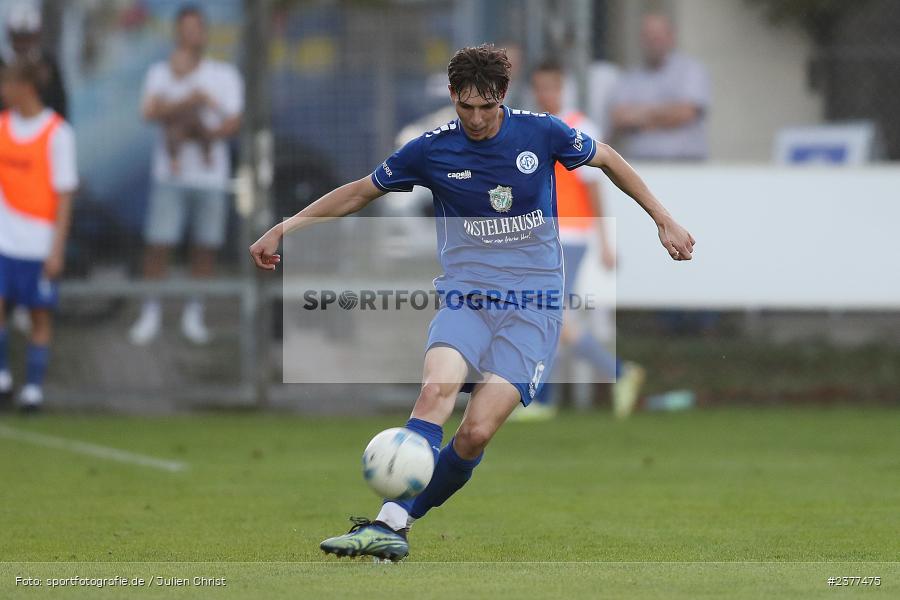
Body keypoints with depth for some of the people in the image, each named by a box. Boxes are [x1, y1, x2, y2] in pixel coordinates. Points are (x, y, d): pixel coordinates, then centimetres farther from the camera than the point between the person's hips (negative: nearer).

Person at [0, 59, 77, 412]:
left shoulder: (57, 133, -6)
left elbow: (65, 196, -6)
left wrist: (57, 250, -9)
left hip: (40, 244, -3)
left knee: (40, 315, 3)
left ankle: (34, 387, 9)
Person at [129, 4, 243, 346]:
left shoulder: (225, 76, 8)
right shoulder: (160, 73, 7)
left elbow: (233, 123, -1)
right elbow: (151, 112, -9)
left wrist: (199, 135, -15)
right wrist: (191, 100, -20)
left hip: (211, 174, 1)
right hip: (170, 174, -1)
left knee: (205, 247, 2)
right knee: (158, 244, -7)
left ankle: (194, 314, 12)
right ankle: (151, 314, 1)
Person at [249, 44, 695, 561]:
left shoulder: (542, 133, -2)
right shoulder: (432, 150, 0)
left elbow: (607, 159, 16)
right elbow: (361, 192, 13)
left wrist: (664, 219, 16)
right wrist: (283, 229, 10)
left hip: (533, 302, -1)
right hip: (467, 295, 1)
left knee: (476, 433, -18)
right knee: (437, 388, -30)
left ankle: (396, 520, -1)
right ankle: (390, 526, -35)